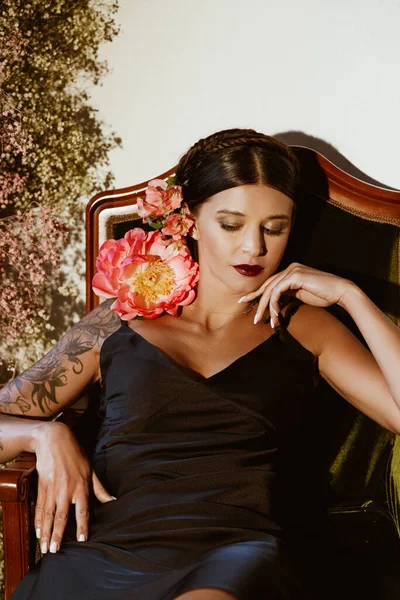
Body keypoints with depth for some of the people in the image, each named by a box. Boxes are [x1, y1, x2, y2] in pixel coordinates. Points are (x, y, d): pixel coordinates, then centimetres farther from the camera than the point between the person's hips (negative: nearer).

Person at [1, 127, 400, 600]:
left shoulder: (301, 327, 15)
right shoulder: (118, 322, 15)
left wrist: (349, 295, 1)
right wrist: (47, 435, -5)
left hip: (233, 549, 0)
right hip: (102, 553, 1)